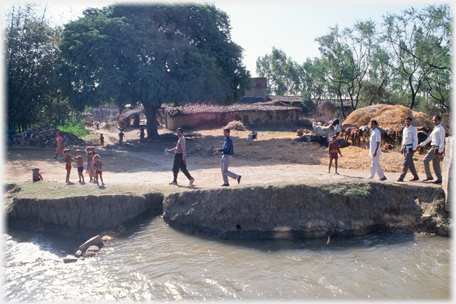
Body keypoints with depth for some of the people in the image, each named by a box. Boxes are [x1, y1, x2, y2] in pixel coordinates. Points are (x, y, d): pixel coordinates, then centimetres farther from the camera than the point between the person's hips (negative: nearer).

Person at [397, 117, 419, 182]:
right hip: (405, 147, 8)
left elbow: (415, 139, -10)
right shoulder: (404, 129, 16)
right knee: (410, 163, 11)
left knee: (406, 163, -10)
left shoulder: (413, 129, -5)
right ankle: (416, 176, 20)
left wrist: (413, 148, -16)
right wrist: (402, 148, 18)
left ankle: (401, 177, -12)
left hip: (410, 147, -8)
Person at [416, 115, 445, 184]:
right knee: (436, 164, 9)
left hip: (436, 148, -10)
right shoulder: (435, 128, 19)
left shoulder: (441, 129, -10)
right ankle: (439, 179, 11)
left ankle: (429, 176, -7)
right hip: (434, 147, 10)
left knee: (425, 160, -10)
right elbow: (430, 138, 25)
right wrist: (421, 144, 24)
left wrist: (440, 150, -21)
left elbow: (442, 140, -15)